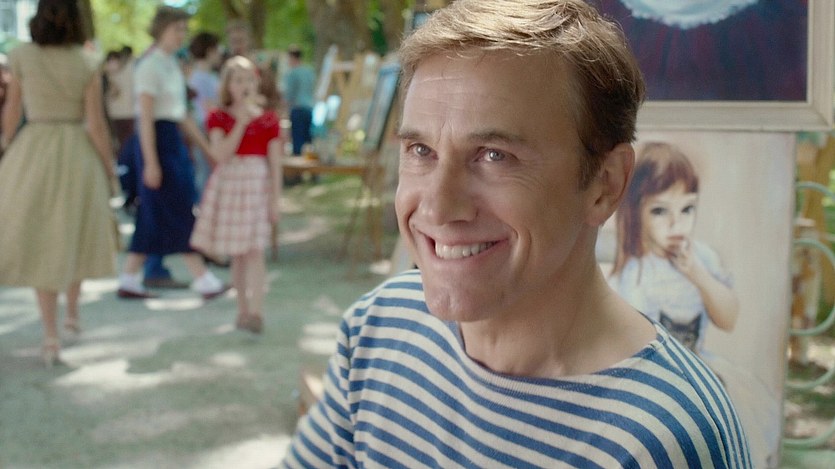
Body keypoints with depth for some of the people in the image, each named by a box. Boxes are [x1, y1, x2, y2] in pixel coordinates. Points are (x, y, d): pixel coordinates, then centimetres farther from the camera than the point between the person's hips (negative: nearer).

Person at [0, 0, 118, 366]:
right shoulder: (87, 64, -7)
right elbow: (95, 123, -8)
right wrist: (109, 165, 3)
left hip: (33, 153, -1)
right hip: (78, 154, 1)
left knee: (40, 241, 7)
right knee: (73, 235, 21)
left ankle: (51, 337, 5)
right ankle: (72, 316, 35)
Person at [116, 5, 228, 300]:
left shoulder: (171, 64, 15)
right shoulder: (149, 66, -12)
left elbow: (181, 114, 20)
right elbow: (146, 118, -17)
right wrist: (151, 163, -21)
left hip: (175, 141, 9)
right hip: (157, 141, -9)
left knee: (153, 216, 10)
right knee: (179, 213, -6)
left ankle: (128, 281, 16)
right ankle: (203, 281, -2)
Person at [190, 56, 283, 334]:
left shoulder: (268, 120, 3)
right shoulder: (218, 118, 3)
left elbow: (275, 163, 2)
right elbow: (221, 154, -12)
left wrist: (275, 199, -2)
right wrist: (241, 123, -14)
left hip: (258, 183, -1)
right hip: (228, 183, 1)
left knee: (254, 250, -9)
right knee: (237, 253, 8)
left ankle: (256, 312, -13)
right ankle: (243, 309, 18)